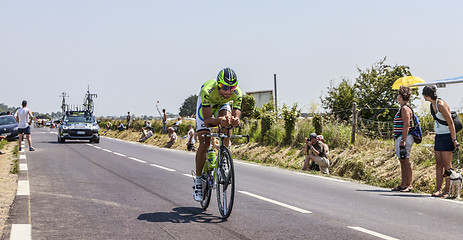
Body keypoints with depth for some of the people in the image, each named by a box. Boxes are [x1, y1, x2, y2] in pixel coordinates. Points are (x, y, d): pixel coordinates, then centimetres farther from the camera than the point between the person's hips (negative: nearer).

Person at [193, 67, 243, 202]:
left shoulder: (237, 94, -33)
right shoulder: (208, 91, -41)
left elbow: (236, 116, -34)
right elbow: (207, 121, -44)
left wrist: (235, 120, -59)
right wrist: (218, 121, -65)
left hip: (221, 105, 3)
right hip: (205, 106, -2)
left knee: (227, 116, -34)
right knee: (204, 143, -15)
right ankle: (198, 180, -2)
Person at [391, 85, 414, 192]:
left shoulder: (405, 108, -13)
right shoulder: (402, 108, 18)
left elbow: (406, 126, -19)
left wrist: (403, 141, -22)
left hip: (404, 138, -10)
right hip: (400, 138, 10)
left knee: (406, 162, -7)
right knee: (402, 161, 12)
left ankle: (409, 185, -3)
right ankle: (403, 185, 16)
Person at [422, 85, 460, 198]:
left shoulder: (441, 105, -18)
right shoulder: (432, 105, 10)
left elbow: (450, 123, -18)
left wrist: (454, 140, -18)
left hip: (447, 136, -9)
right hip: (438, 136, 9)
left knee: (447, 164, -7)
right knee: (438, 164, 6)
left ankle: (447, 190, -4)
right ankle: (438, 189, 8)